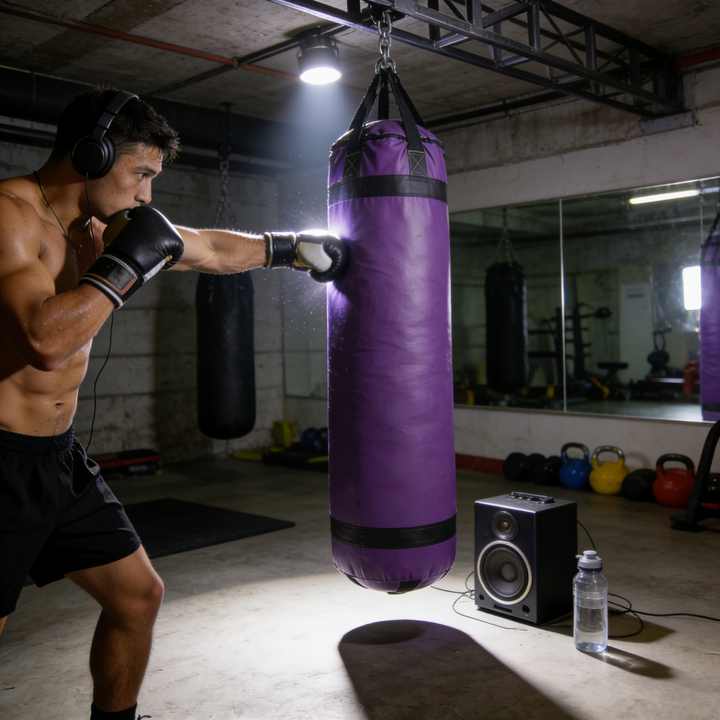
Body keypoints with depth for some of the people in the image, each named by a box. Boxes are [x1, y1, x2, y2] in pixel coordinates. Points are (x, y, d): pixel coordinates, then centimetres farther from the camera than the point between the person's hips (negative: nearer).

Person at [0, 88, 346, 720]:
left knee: (138, 595, 15)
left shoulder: (104, 224, 9)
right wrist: (125, 266, -21)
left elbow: (210, 249, 22)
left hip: (59, 457, 9)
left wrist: (291, 246, 29)